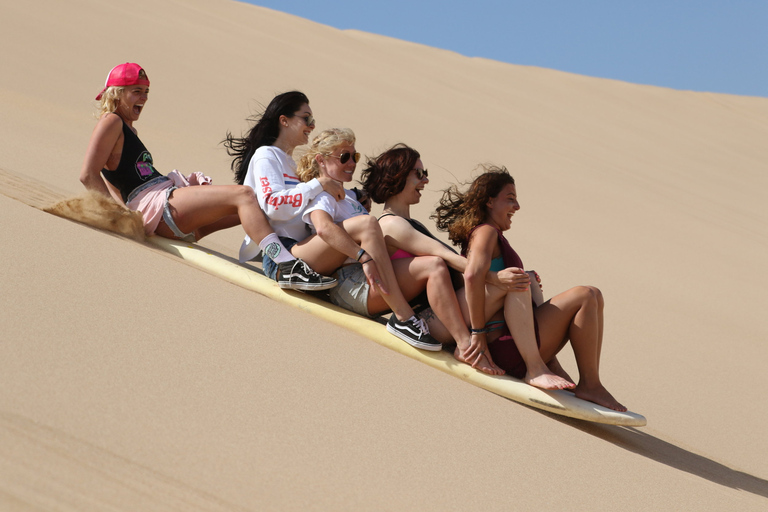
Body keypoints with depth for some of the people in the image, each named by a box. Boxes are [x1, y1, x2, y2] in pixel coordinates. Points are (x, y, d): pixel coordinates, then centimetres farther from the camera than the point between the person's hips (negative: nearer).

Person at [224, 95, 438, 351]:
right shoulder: (266, 155, 6)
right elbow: (272, 206, -12)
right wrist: (318, 183, -9)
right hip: (279, 255, -9)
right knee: (366, 224, -30)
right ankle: (403, 318, -37)